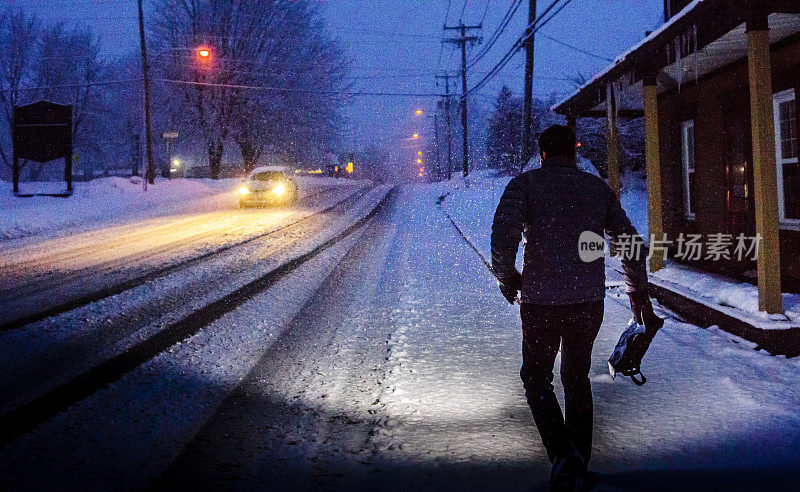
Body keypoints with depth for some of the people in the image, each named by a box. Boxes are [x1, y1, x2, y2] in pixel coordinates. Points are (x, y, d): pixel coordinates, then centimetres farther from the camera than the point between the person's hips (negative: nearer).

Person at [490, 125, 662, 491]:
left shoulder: (525, 184, 0)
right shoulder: (598, 187, 11)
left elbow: (503, 231, -16)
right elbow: (629, 241, 11)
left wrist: (506, 276, 0)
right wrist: (638, 292, 21)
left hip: (540, 300, -3)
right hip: (590, 300, 4)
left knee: (536, 377, 12)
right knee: (577, 377, 19)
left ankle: (563, 454, -8)